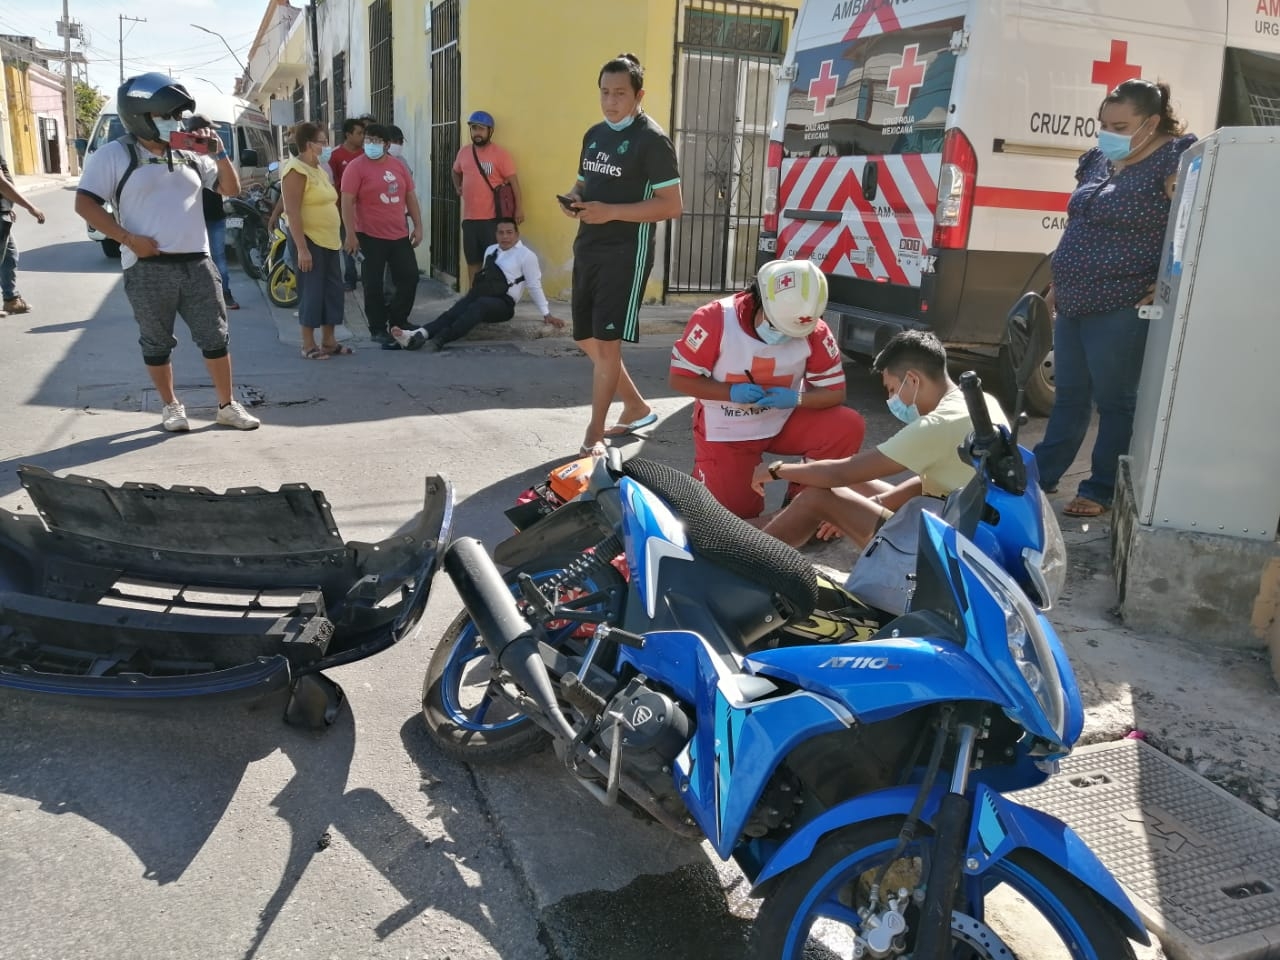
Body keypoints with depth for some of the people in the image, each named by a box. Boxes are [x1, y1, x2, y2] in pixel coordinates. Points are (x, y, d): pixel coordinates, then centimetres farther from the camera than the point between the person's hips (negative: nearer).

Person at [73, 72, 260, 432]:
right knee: (157, 343, 6)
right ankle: (171, 406, 20)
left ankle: (227, 406, 16)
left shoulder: (190, 156, 13)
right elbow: (85, 204, -5)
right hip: (148, 268, -4)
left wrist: (219, 153, 0)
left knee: (215, 337, 5)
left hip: (196, 263, 4)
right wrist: (129, 239, -14)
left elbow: (231, 189, 16)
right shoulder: (114, 155, -1)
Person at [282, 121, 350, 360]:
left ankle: (329, 341, 19)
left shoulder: (320, 169, 15)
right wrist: (301, 248, -25)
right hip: (309, 240, -9)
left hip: (329, 239, 9)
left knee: (333, 289, 10)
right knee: (312, 291, -4)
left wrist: (338, 237, 19)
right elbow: (292, 212, -19)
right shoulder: (296, 171, -13)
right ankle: (308, 345, 4)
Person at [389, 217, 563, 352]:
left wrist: (546, 313, -2)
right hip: (479, 297, 6)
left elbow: (534, 286, 3)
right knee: (453, 312, -27)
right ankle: (419, 335, -52)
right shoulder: (490, 250, 24)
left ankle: (439, 339, -57)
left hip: (502, 303, -6)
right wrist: (469, 295, 28)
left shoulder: (526, 255, 5)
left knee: (478, 306, -39)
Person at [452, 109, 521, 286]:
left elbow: (513, 181, -9)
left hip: (492, 219, -5)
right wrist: (458, 188, 16)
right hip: (469, 218, 5)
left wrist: (519, 207, -15)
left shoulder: (499, 154, -7)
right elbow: (456, 172, 28)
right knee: (473, 262, 12)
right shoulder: (464, 151, 9)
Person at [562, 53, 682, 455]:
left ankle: (595, 432, 3)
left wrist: (611, 212, -22)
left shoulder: (652, 140, -10)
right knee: (587, 339, 12)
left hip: (626, 253, -9)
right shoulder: (594, 134, 13)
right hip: (587, 248, 9)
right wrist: (573, 199, -1)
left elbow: (672, 205, -16)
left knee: (606, 341, -9)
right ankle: (637, 408, 28)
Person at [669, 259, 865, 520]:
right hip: (725, 431, -2)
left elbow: (834, 391, -10)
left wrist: (796, 398, -31)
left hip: (784, 422, 3)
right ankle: (708, 469, 28)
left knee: (848, 427, -19)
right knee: (734, 511, -6)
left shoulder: (814, 332, -16)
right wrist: (731, 392, -30)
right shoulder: (716, 319, -23)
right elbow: (678, 378, -17)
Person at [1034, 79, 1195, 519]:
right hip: (1075, 301, 8)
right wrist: (1060, 282, 20)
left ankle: (1101, 490, 14)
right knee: (1069, 395, 16)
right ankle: (1040, 473, 26)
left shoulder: (1174, 161, -11)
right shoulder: (1098, 160, 13)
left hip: (1121, 308, -8)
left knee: (1114, 400, 3)